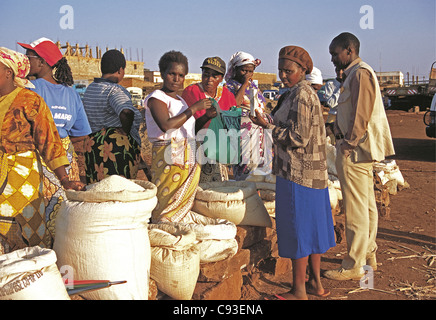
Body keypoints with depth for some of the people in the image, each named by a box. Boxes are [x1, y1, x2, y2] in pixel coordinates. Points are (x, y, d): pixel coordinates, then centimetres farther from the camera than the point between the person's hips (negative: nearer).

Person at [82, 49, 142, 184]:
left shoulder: (90, 89, 12)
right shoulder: (114, 90, -15)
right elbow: (127, 113, -33)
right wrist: (126, 132, -17)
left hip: (93, 145, 9)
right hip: (118, 146, -9)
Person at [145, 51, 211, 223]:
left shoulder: (180, 99, 19)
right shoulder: (156, 98, -6)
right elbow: (167, 125, -22)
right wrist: (194, 108, -18)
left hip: (188, 157, 8)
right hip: (169, 158, -8)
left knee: (185, 202, 9)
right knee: (167, 203, -8)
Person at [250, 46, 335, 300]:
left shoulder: (300, 95, -16)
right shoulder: (307, 92, 15)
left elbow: (298, 137, -20)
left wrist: (267, 126, -16)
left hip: (298, 173, -10)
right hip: (313, 172, 10)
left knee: (298, 228, -1)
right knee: (311, 226, 15)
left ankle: (299, 291, 10)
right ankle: (316, 283, 26)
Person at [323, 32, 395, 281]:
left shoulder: (360, 73, -14)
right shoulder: (356, 73, 18)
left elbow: (361, 115, -21)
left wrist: (348, 146, -17)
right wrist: (346, 143, 11)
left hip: (355, 151, -11)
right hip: (360, 149, 11)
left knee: (356, 210, -5)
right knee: (367, 206, 16)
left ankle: (354, 267, 3)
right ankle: (368, 256, 27)